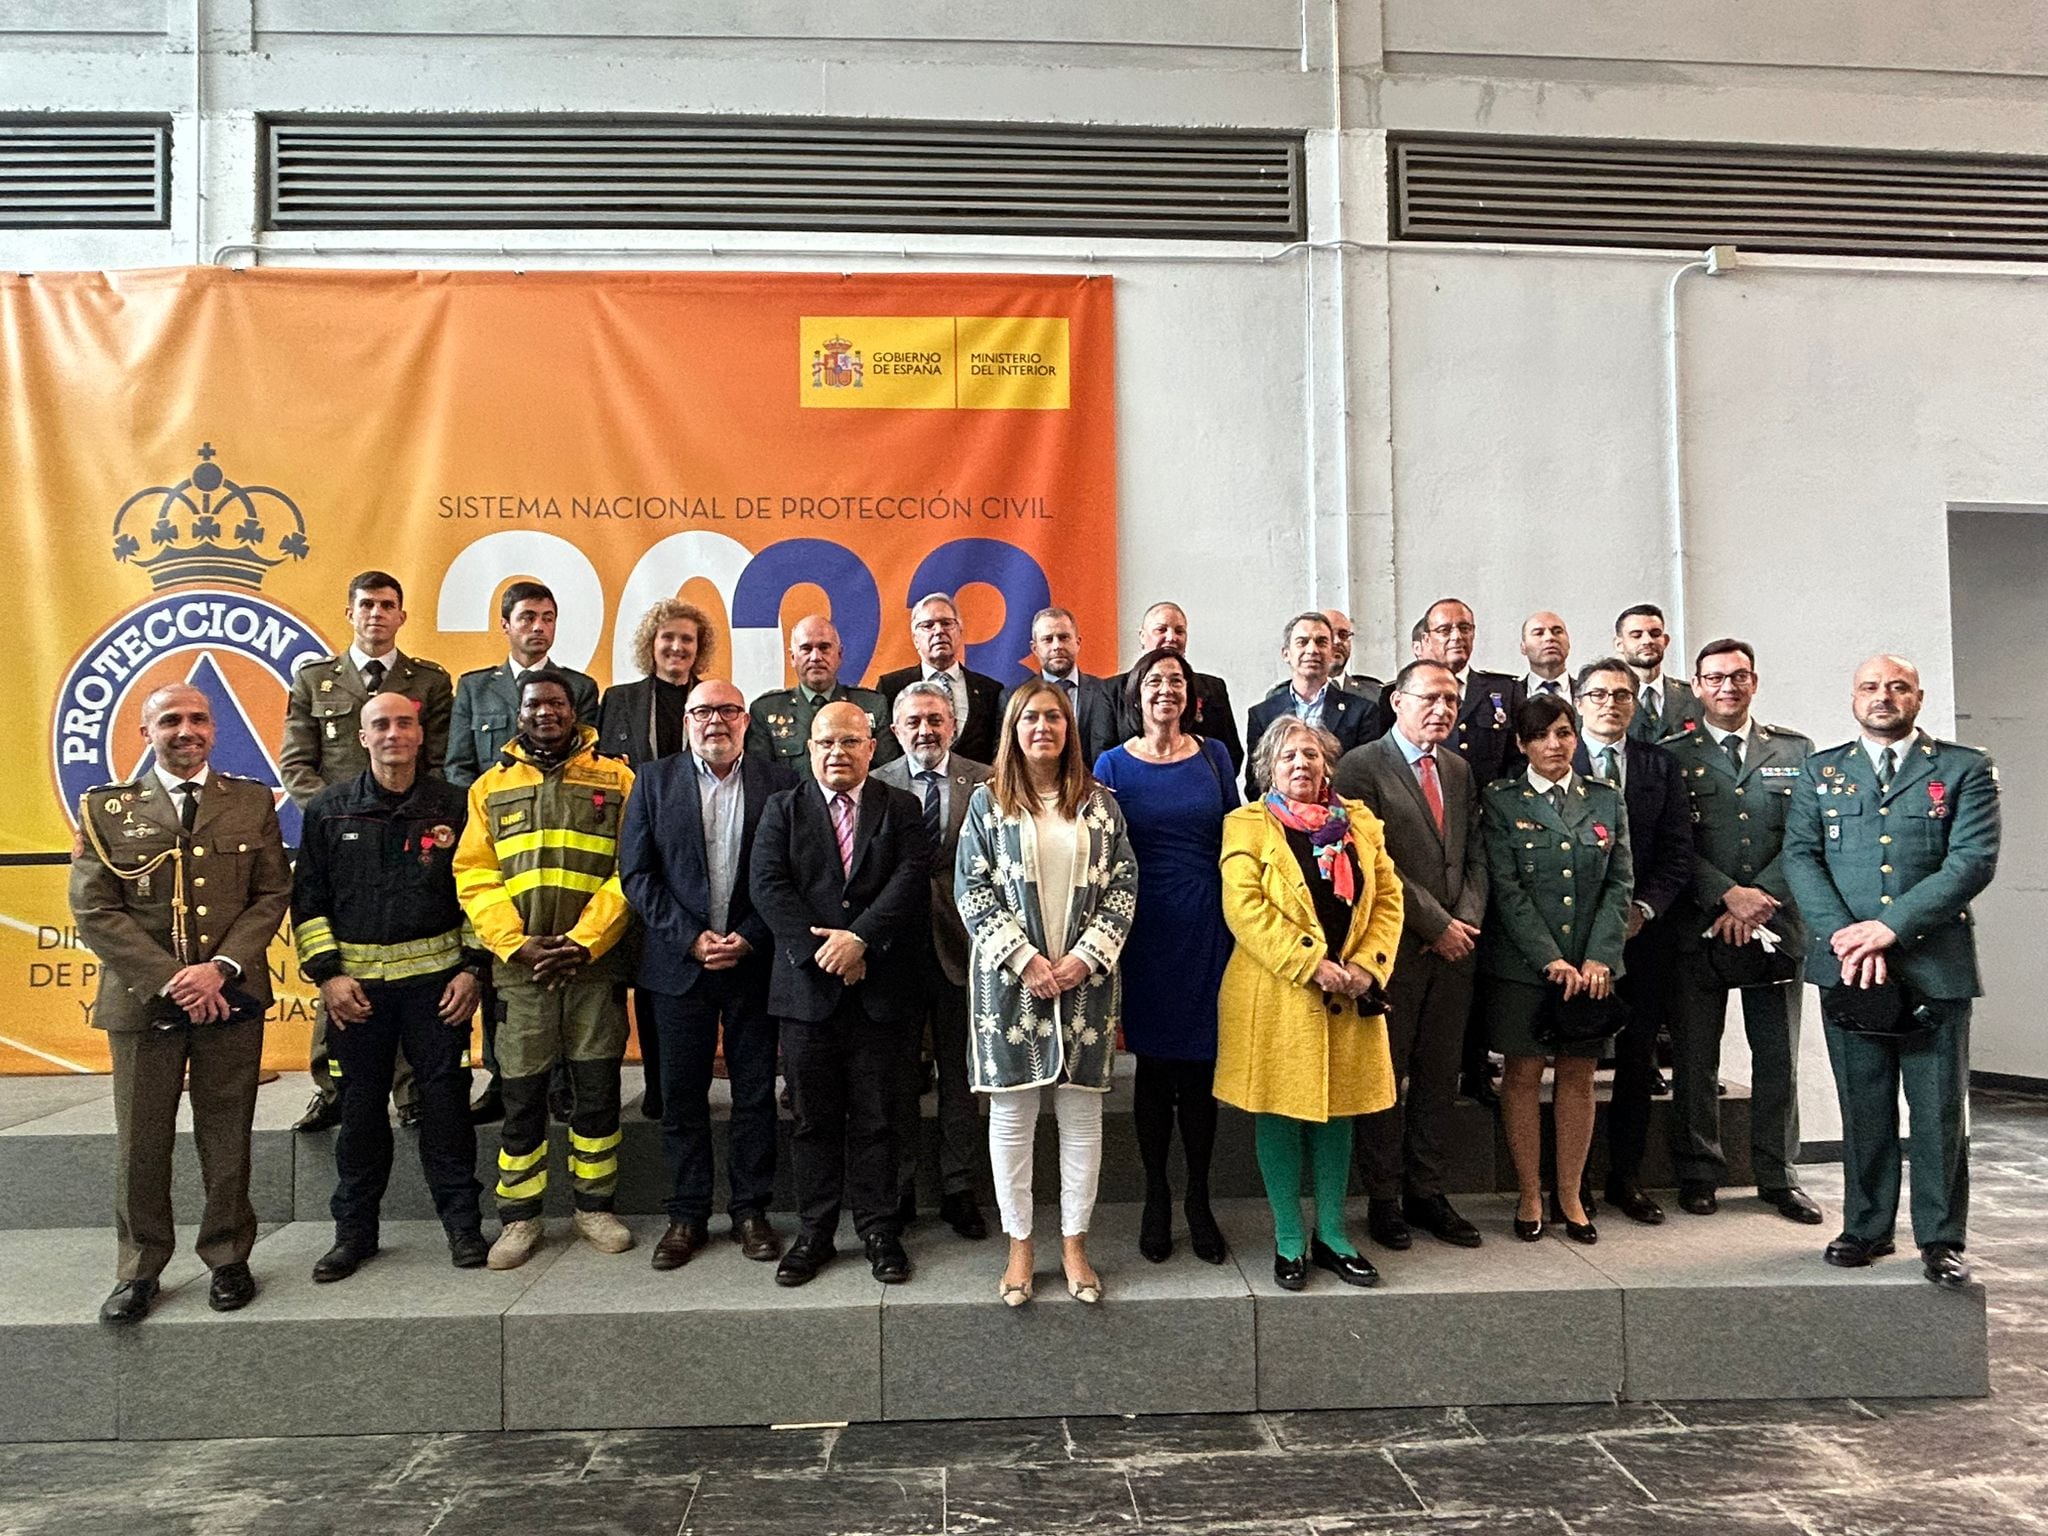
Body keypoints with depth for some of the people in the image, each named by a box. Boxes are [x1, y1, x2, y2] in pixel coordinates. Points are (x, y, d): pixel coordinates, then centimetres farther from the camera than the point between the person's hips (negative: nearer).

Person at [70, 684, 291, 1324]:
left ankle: (227, 1258, 23)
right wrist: (170, 980, -12)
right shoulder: (106, 808, 4)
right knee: (141, 1142, 7)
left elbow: (272, 895, 2)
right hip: (141, 1000, 0)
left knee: (227, 1137, 8)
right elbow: (93, 910, -3)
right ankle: (139, 1270, 22)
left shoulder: (252, 803, 7)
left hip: (231, 1000, 0)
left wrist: (220, 969, -12)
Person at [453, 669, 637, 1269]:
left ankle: (595, 1207, 20)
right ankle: (519, 1218, 18)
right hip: (519, 967, 1)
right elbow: (474, 876, 4)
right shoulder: (490, 787, 11)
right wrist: (517, 944, -9)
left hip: (596, 964, -1)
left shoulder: (616, 780, 5)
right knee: (521, 1096, 5)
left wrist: (584, 942, -12)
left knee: (598, 1090, 6)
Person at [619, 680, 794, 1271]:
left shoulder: (778, 782, 2)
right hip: (678, 960, 1)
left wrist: (750, 938, -10)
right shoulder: (654, 780, 5)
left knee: (756, 1094, 7)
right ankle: (687, 1215, 19)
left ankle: (751, 1210, 19)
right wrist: (690, 937, -9)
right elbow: (636, 873, 0)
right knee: (682, 1096, 7)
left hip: (754, 960, 0)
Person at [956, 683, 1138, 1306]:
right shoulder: (989, 802, 4)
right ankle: (1019, 1247, 16)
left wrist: (1085, 956, -8)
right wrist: (1025, 958, -11)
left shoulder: (1099, 803, 8)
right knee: (1011, 1116, 4)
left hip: (1086, 975, 2)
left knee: (1082, 1113, 6)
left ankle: (1074, 1244, 19)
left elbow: (1122, 887, 5)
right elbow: (972, 890, -2)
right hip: (1011, 976, -1)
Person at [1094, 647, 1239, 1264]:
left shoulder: (1213, 756, 6)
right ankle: (1156, 1197, 21)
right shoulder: (1113, 765, 2)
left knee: (1201, 1067, 6)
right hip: (1145, 935, -1)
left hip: (1207, 931, 1)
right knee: (1153, 1065, 7)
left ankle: (1199, 1200, 19)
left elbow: (1234, 841, 8)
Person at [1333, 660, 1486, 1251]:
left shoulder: (1459, 771, 15)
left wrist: (1468, 920, -2)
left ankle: (1427, 1193, 22)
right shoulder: (1361, 766, -7)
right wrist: (1436, 925, -12)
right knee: (1385, 1075, 3)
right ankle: (1383, 1199, 14)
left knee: (1439, 1076, 11)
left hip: (1453, 946, 6)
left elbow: (1475, 857, 15)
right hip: (1394, 947, -6)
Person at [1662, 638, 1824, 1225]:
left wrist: (1759, 902, -9)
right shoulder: (1671, 755, 3)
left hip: (1774, 928, 2)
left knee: (1779, 1058, 9)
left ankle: (1778, 1176, 21)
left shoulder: (1795, 751, 10)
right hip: (1697, 930, -2)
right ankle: (1698, 1173, 16)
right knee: (1695, 1059, 4)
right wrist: (1728, 894, -16)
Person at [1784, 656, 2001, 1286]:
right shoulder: (1819, 772, 11)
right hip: (1848, 967, 1)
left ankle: (1941, 1240, 16)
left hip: (1935, 965, -1)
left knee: (1939, 1110, 4)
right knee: (1863, 1108, 9)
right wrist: (1845, 934, -13)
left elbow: (1975, 859, -7)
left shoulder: (1965, 770, 5)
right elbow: (1800, 856, 2)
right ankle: (1866, 1229, 19)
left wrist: (1891, 926, -16)